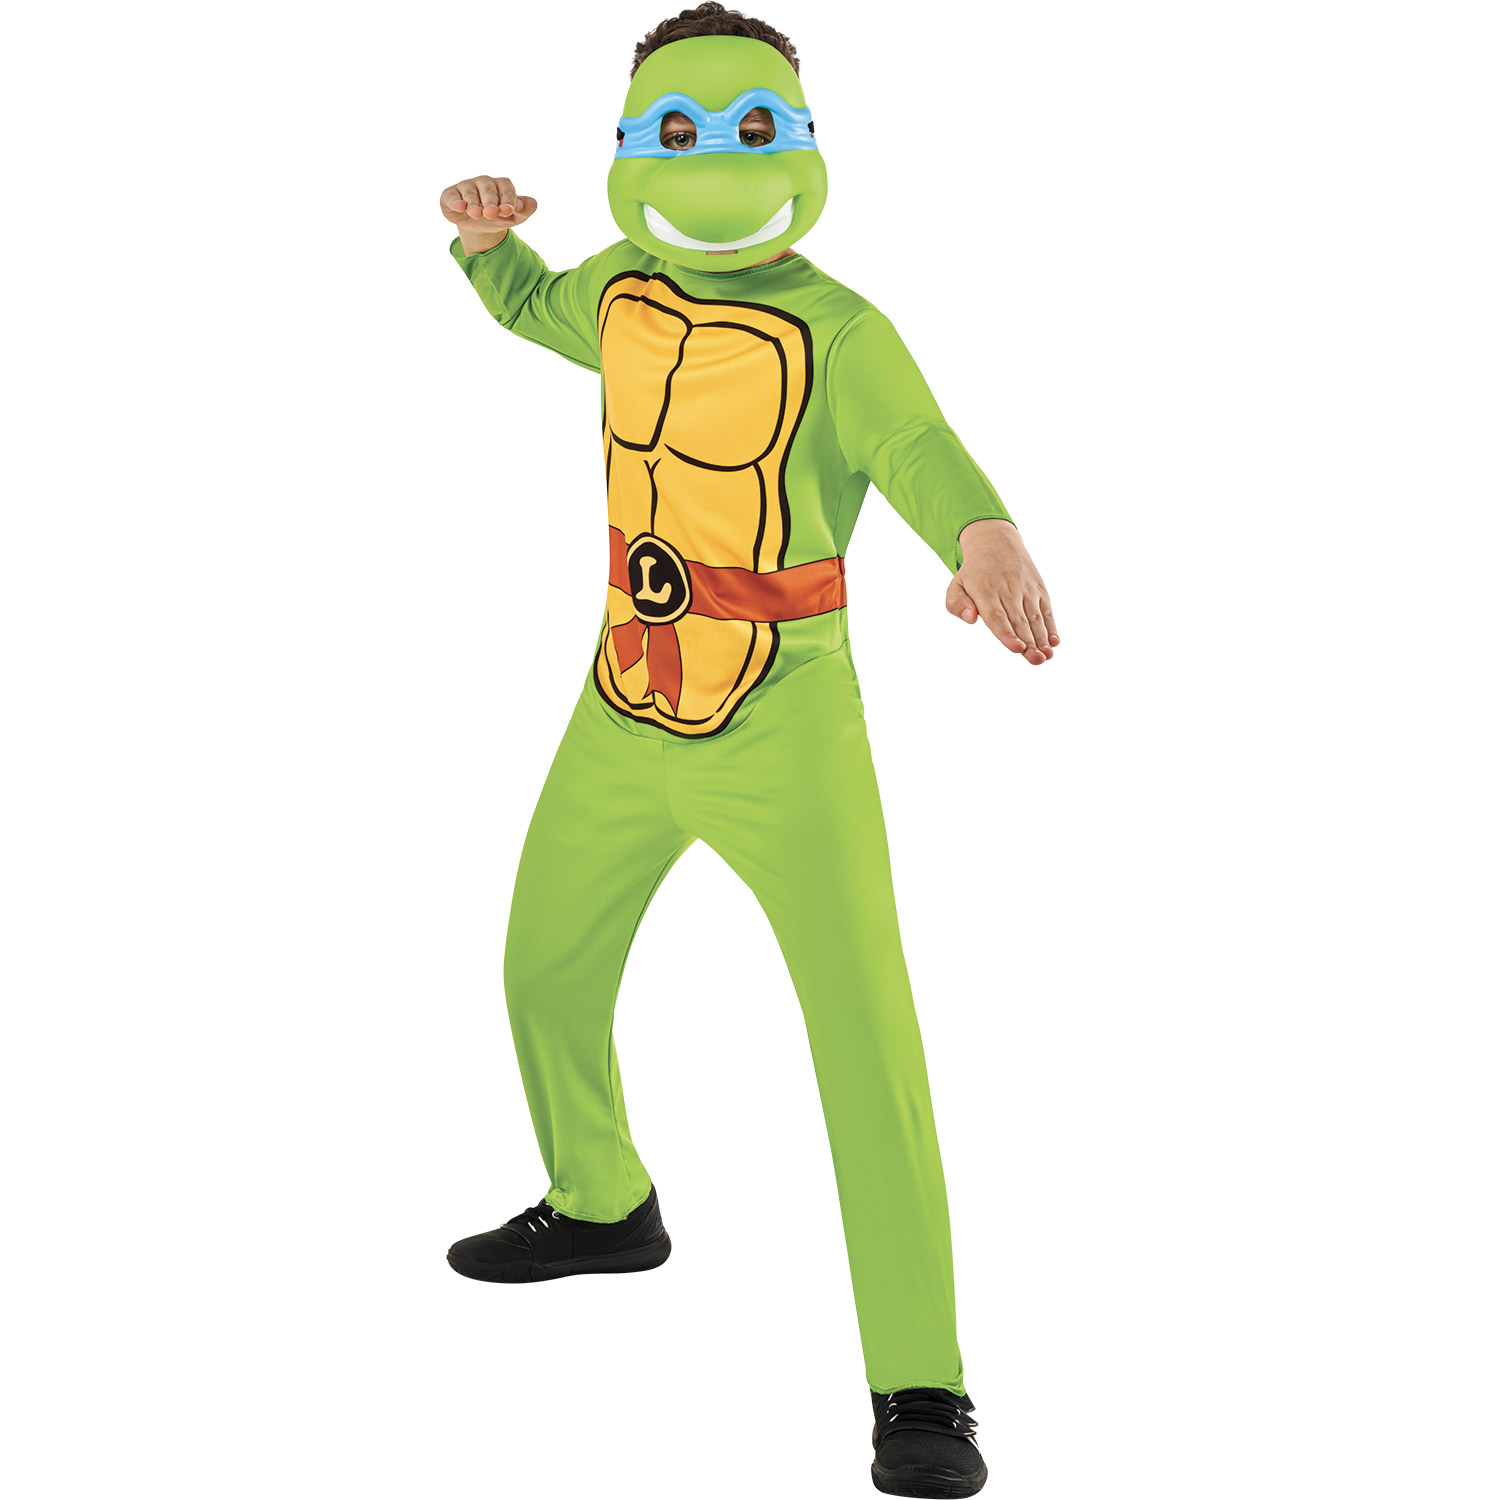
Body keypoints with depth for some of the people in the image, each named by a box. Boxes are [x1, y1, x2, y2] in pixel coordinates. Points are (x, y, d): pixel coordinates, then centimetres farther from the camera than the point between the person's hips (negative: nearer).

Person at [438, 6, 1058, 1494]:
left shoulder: (842, 333, -17)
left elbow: (927, 461, -36)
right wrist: (484, 229, 1)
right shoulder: (628, 284, 2)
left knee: (864, 1030, -17)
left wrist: (992, 541, -60)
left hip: (786, 729, -6)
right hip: (627, 716, 7)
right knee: (548, 972, 20)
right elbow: (529, 305, 25)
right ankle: (602, 1208, 47)